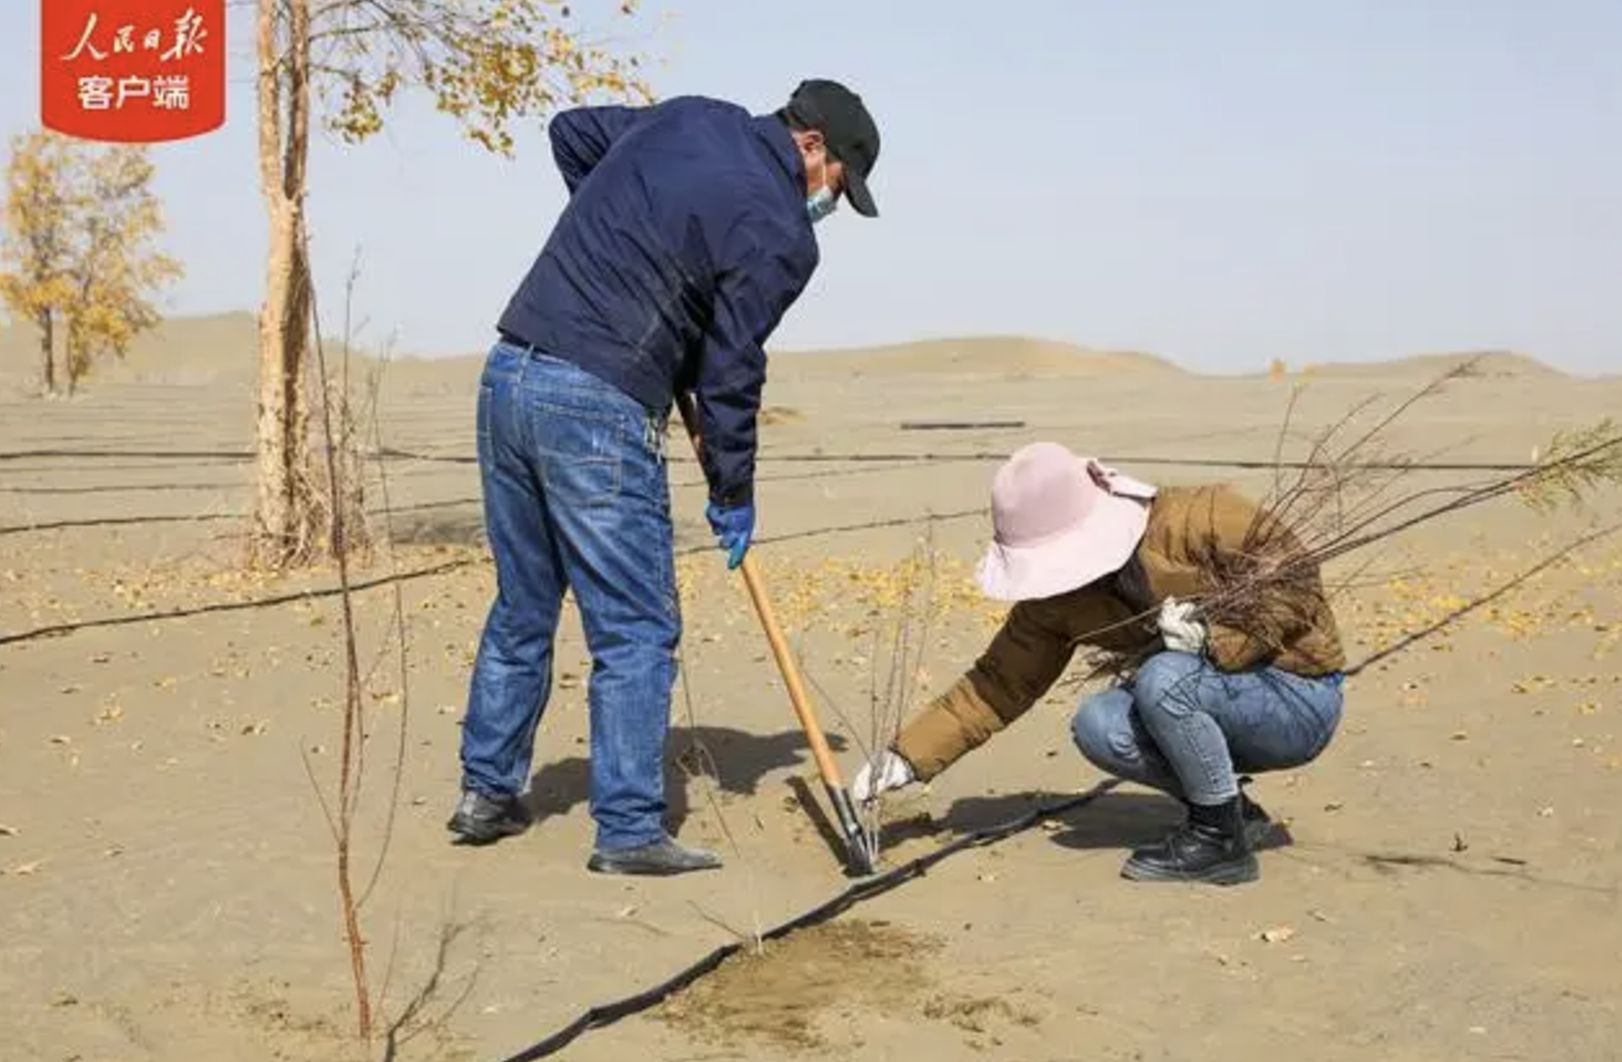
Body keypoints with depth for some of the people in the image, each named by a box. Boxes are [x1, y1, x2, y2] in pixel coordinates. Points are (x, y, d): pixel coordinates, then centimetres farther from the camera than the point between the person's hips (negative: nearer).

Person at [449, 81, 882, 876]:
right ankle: (628, 832, 6)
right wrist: (733, 496, 7)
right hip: (598, 409, -8)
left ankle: (487, 794, 28)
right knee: (636, 632, 2)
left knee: (521, 608, 19)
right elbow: (729, 372, -5)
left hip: (508, 375, 8)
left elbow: (571, 132, 28)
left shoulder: (688, 119, 14)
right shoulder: (779, 232, -8)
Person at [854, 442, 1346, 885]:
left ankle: (1221, 839, -13)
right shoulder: (1058, 597, -6)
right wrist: (908, 756, -10)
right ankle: (1236, 812, 1)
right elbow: (1001, 683, -3)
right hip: (1218, 698, 6)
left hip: (1300, 701, -6)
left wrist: (1214, 637, -29)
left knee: (1162, 679, -31)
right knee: (1097, 728, -18)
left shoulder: (1201, 519, -23)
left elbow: (1298, 582, -16)